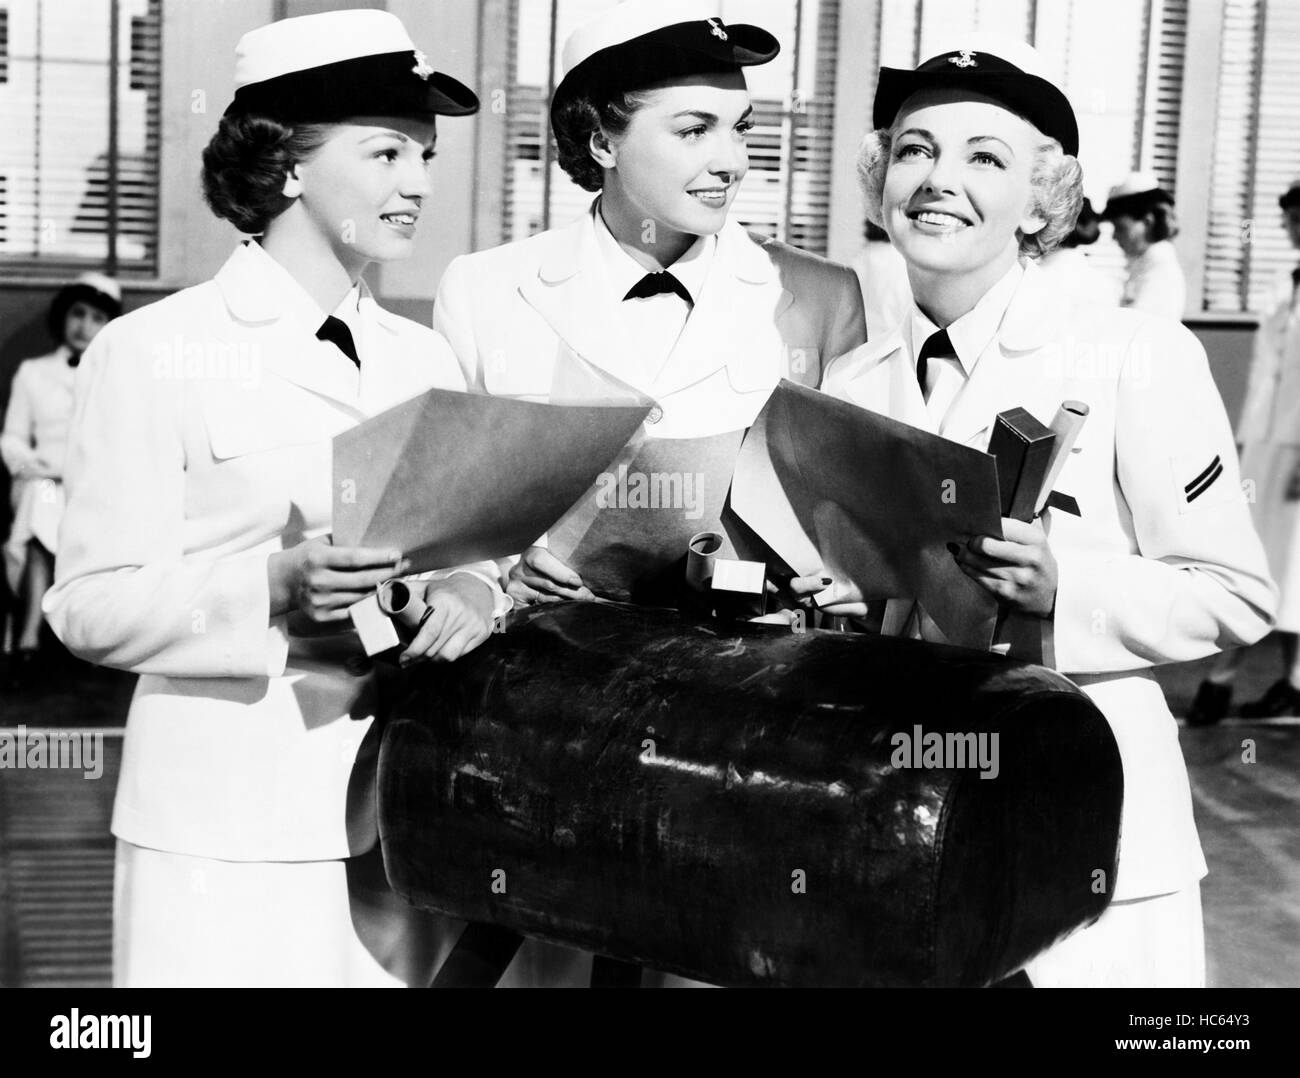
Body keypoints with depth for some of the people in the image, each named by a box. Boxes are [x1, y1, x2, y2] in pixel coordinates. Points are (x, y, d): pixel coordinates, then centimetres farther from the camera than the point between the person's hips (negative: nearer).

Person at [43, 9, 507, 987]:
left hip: (401, 807, 5)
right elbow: (91, 608, -7)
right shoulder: (153, 352, -4)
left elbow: (470, 550, 14)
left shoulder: (425, 360, 12)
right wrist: (275, 587, -22)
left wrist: (470, 594, -9)